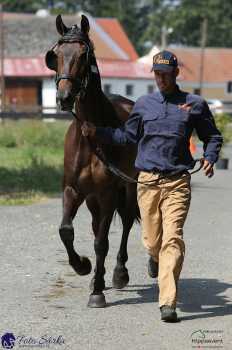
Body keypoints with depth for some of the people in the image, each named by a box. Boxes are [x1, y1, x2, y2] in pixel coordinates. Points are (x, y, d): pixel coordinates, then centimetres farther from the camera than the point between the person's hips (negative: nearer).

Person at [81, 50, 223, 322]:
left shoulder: (195, 104, 5)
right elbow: (127, 136, 20)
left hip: (178, 181, -2)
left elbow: (212, 136, 15)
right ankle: (155, 257, 47)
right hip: (148, 180, 2)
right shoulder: (144, 104, 11)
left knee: (172, 239, -12)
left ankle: (168, 302, -14)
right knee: (152, 240, 8)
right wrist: (96, 132, 9)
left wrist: (209, 158, -4)